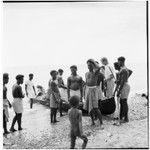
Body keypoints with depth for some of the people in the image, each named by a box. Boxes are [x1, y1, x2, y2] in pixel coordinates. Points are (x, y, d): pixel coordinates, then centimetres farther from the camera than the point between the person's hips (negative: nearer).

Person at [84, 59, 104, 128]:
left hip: (94, 90, -6)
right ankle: (92, 121, 24)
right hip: (87, 90, 6)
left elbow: (98, 67, -31)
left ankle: (101, 123, -6)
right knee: (89, 107, 8)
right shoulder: (86, 74, 12)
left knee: (95, 108, -15)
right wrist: (85, 93, 16)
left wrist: (93, 61, -14)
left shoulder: (96, 72, -6)